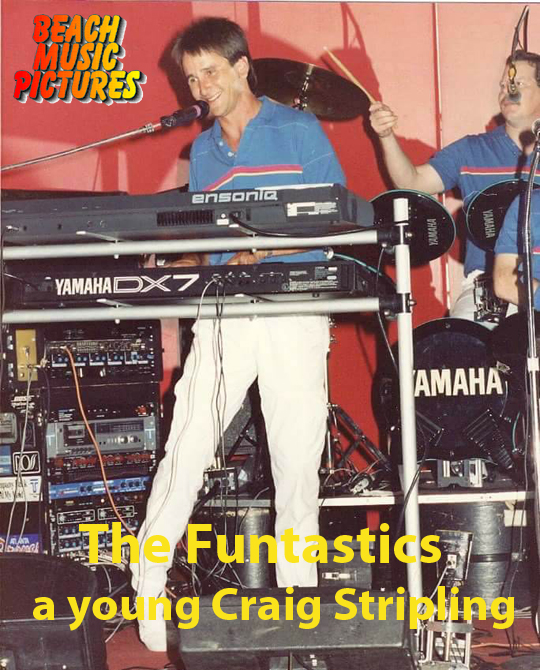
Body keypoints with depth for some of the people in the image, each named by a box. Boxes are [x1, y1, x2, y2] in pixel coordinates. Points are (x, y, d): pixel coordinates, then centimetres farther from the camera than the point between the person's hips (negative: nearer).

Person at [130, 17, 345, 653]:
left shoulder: (298, 130, 2)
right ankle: (147, 587, 4)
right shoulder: (202, 150, 17)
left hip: (295, 310, -3)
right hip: (223, 312, 3)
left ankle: (297, 592, 12)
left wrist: (267, 250, -14)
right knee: (185, 450, -4)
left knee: (299, 458, 0)